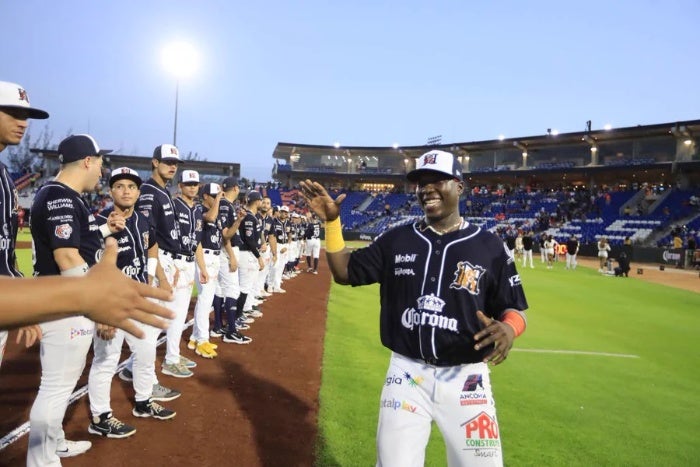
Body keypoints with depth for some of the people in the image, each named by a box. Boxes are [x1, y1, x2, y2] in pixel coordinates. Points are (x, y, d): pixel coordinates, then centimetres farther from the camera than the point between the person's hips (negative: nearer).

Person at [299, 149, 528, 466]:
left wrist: (507, 329, -22)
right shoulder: (396, 240, 4)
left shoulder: (489, 246, -3)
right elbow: (344, 272, 8)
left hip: (465, 379, -1)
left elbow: (514, 309, 1)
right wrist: (332, 223, -4)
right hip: (406, 374, 2)